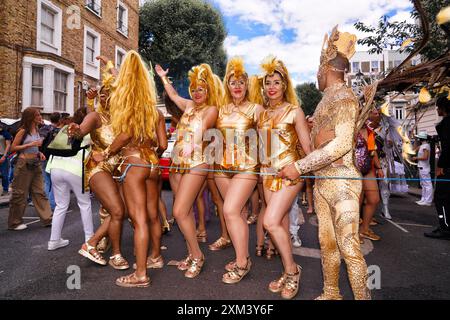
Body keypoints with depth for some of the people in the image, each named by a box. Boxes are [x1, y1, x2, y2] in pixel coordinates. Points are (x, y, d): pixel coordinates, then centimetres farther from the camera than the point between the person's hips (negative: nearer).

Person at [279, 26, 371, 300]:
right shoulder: (328, 98, 17)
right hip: (322, 180, 8)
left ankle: (363, 296, 8)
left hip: (341, 180, -8)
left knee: (348, 246, -6)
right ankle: (331, 293, 26)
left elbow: (342, 143, -20)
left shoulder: (344, 96, -9)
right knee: (327, 242, 13)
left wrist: (300, 167, -20)